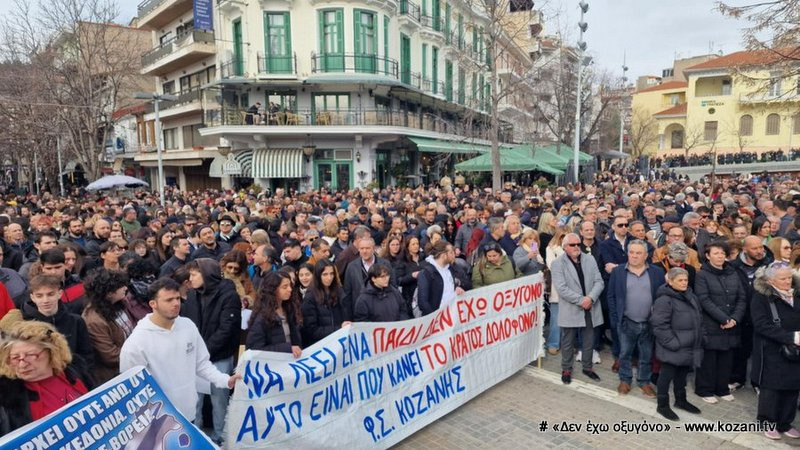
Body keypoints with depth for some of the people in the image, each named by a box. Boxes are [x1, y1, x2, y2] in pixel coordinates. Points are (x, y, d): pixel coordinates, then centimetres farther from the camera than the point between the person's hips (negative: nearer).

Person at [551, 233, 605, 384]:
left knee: (589, 342, 15)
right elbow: (561, 288, -16)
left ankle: (587, 367, 33)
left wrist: (590, 298, -16)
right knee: (568, 342, 8)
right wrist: (581, 300, -18)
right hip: (570, 310, -4)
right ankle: (566, 369, 23)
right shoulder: (558, 263, -8)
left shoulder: (590, 259, 6)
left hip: (590, 308, 4)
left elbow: (599, 282, 1)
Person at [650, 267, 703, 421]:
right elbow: (659, 325, -22)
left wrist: (700, 338, 13)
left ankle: (681, 400, 40)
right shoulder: (664, 300, -20)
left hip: (689, 347, 8)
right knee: (667, 374, 4)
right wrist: (673, 343, -21)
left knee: (682, 374, 22)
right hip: (672, 349, -8)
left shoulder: (691, 297, 7)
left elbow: (699, 319, 19)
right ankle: (662, 405, 18)